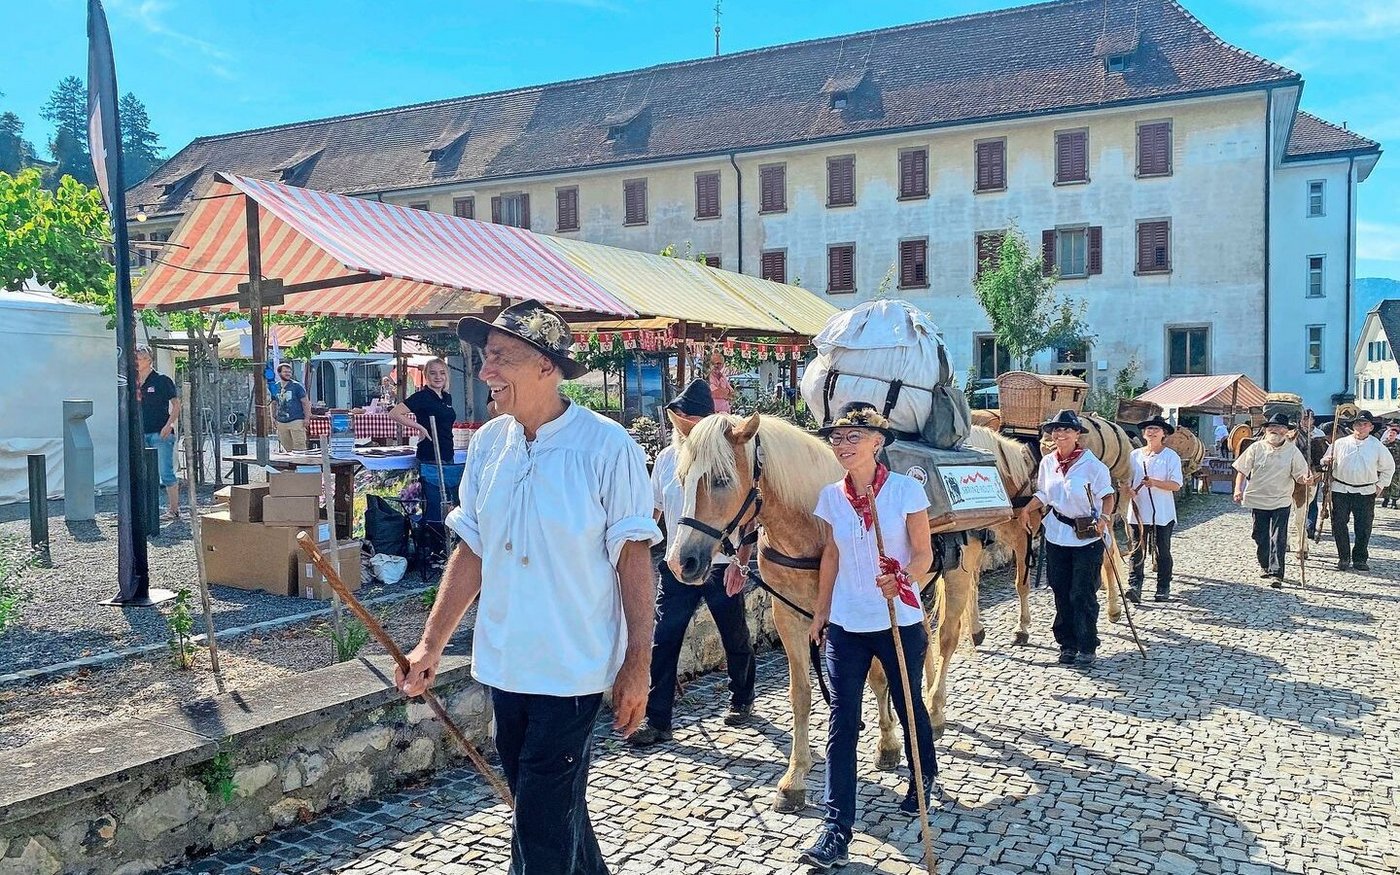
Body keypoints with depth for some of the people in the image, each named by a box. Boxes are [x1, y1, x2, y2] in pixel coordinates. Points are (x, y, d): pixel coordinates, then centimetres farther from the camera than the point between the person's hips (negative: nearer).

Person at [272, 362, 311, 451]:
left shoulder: (297, 386, -2)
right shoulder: (275, 387, 12)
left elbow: (305, 402, -2)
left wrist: (307, 418, -8)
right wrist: (273, 418, 16)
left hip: (296, 421, -5)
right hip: (281, 423, 5)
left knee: (299, 446, -10)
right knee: (286, 448, 8)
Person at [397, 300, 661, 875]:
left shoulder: (607, 447, -14)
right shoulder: (487, 444, 1)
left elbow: (633, 559, -11)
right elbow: (472, 552, 7)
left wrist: (637, 666, -11)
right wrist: (432, 645, 4)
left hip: (573, 670, -6)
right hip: (502, 665, 6)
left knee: (540, 829, 3)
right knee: (554, 809, 21)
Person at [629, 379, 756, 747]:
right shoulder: (666, 459, 3)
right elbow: (652, 509, 14)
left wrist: (740, 562, -19)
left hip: (721, 567, -3)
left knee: (736, 640, 15)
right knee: (663, 642, -2)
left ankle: (742, 700, 38)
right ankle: (657, 721, 5)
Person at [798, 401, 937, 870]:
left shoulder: (906, 489, -11)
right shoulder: (831, 496, -1)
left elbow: (924, 555, -7)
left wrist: (901, 579, -27)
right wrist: (820, 612, 12)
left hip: (900, 622, -2)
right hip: (846, 625, 3)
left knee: (909, 706, 18)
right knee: (842, 723, -1)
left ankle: (923, 779, 46)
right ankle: (837, 829, 3)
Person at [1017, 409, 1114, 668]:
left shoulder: (1091, 463, -12)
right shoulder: (1047, 462, 3)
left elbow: (1107, 494, -9)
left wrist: (1104, 517, -26)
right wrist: (1027, 509, -1)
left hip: (1088, 537, -5)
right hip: (1057, 536, 5)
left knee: (1082, 594, -2)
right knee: (1061, 593, 11)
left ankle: (1087, 648, 12)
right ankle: (1068, 644, 23)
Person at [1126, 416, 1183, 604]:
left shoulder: (1171, 456, -2)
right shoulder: (1135, 455, 8)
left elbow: (1176, 484, -8)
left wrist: (1155, 483, -24)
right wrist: (1129, 490, -9)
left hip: (1162, 514, -2)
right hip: (1138, 511, 2)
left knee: (1162, 551, 7)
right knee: (1137, 551, -2)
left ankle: (1163, 588, 17)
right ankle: (1134, 586, -4)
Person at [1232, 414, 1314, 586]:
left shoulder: (1293, 451, -2)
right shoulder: (1256, 448, 0)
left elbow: (1300, 476, -3)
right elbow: (1242, 470, 2)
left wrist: (1306, 480, -26)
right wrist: (1238, 489, -10)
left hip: (1281, 502, -2)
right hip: (1257, 499, 2)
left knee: (1278, 539, -7)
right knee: (1260, 536, 13)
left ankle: (1276, 574, -7)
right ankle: (1264, 565, 34)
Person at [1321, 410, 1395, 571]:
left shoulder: (1377, 447, 2)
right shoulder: (1340, 443, 1)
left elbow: (1388, 467, 14)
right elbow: (1326, 460, 10)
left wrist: (1380, 485, 10)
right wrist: (1325, 461, -13)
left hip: (1366, 492, 0)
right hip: (1341, 491, 0)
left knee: (1364, 527, 3)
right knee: (1339, 524, 1)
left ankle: (1360, 559, 15)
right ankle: (1343, 557, 13)